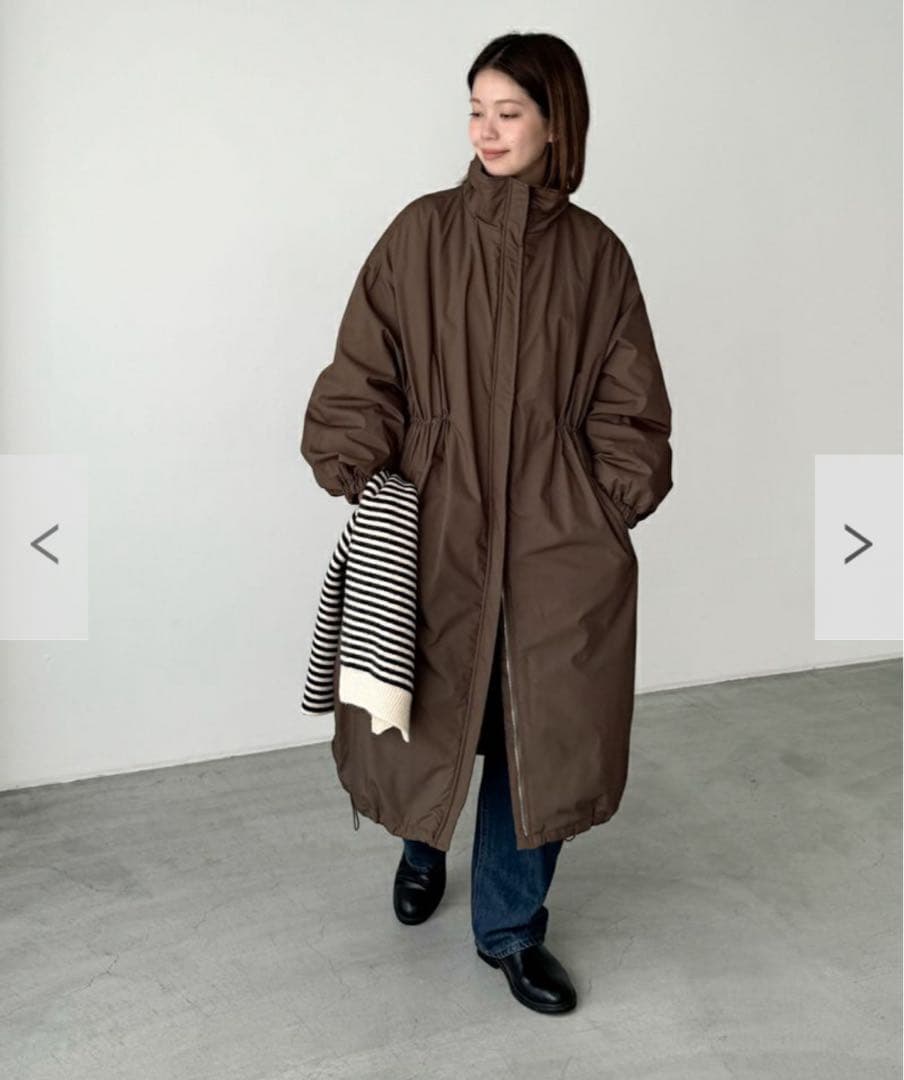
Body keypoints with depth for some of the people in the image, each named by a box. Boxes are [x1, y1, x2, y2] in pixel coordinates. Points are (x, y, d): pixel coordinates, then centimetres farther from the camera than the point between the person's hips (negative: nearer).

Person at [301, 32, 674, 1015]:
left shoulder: (595, 253, 3)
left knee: (540, 734, 5)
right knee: (427, 710, 10)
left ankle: (510, 927, 27)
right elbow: (363, 373, 1)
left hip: (555, 538, 1)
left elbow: (628, 403, 7)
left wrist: (609, 506, -1)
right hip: (435, 527, 0)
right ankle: (421, 845, 45)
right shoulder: (421, 234, 0)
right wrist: (355, 474, -9)